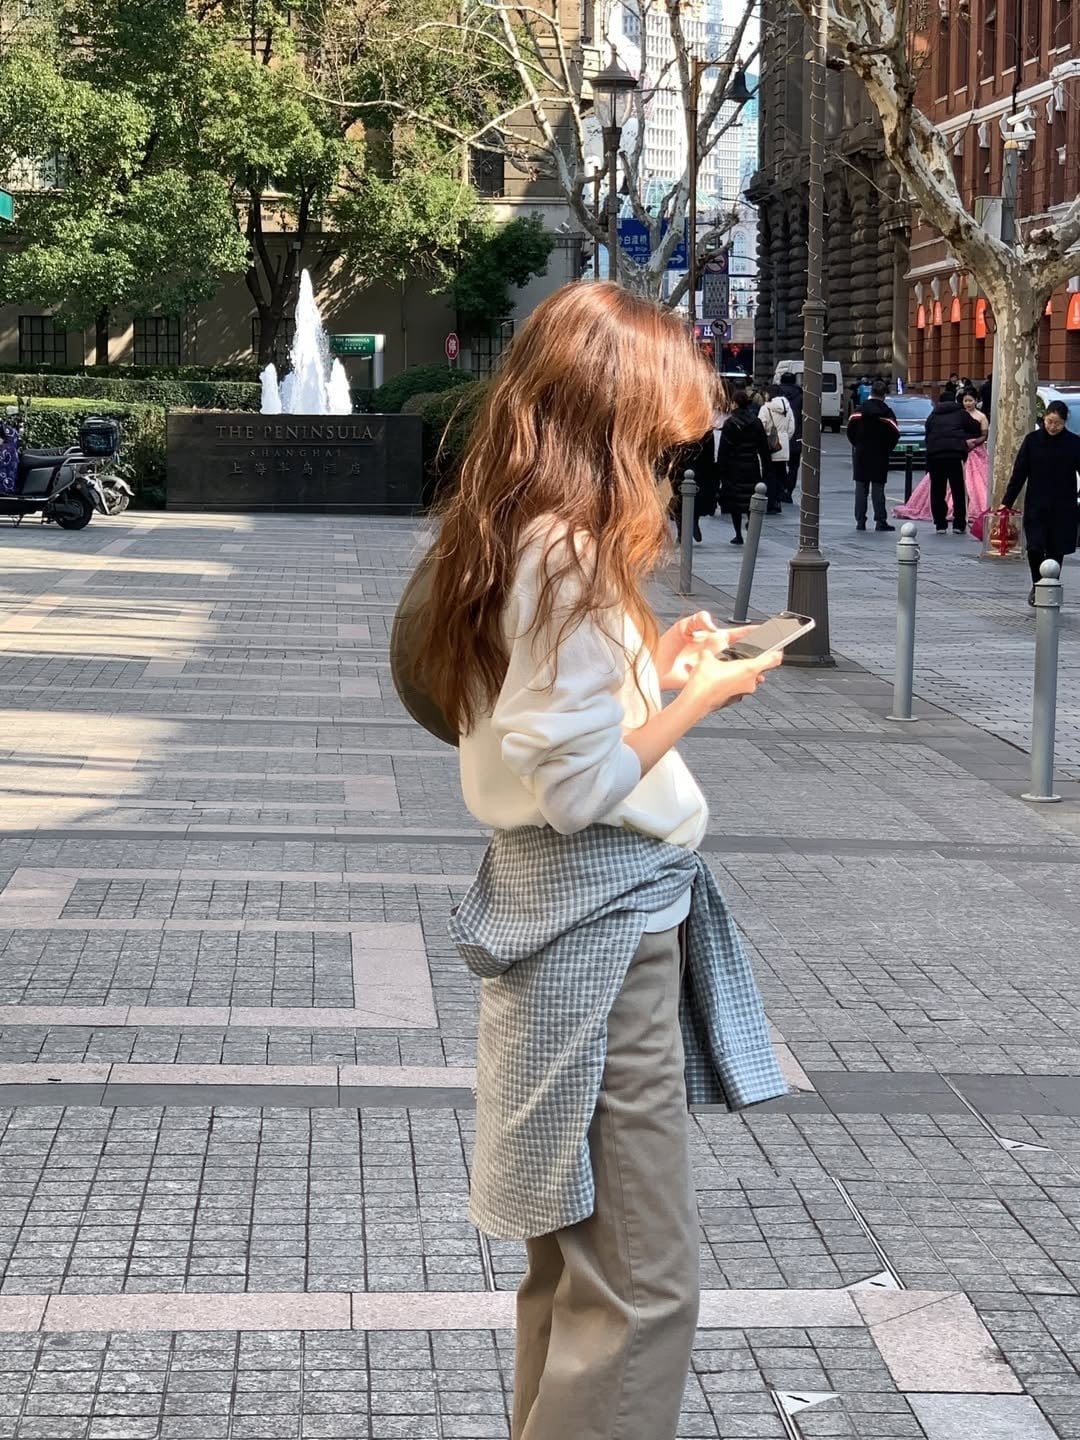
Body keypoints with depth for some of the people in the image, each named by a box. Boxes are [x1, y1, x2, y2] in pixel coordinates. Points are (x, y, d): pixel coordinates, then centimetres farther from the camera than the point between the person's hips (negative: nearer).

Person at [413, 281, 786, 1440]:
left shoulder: (512, 542, 9)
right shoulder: (570, 558, -20)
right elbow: (579, 786, -21)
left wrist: (650, 669, 9)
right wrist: (701, 694, -10)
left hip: (576, 906, 10)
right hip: (604, 916, -10)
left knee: (574, 1263, 21)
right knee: (643, 1288, -3)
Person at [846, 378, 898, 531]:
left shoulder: (860, 410, -2)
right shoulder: (887, 412, -6)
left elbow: (850, 430, -3)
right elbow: (895, 434, -9)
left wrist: (856, 444, 11)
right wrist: (887, 449, 5)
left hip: (861, 455, 1)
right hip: (880, 455, -1)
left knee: (861, 488, 5)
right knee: (878, 488, 2)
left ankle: (860, 521, 2)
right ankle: (880, 521, -2)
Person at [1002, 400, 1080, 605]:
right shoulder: (1032, 440, 0)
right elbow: (1019, 473, 3)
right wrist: (1007, 502, 0)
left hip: (1063, 508, 0)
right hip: (1036, 506, 0)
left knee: (1056, 550, 2)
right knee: (1034, 548, -9)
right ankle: (1037, 585, 15)